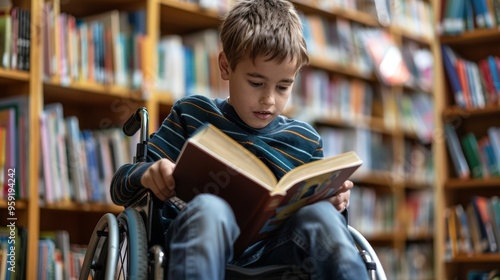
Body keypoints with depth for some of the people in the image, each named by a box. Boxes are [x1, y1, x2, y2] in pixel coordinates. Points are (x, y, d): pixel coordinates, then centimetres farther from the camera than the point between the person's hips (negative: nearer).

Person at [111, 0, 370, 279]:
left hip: (272, 250, 1)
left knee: (321, 214, -31)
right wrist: (148, 174, -14)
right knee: (208, 207, -36)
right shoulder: (192, 114, 14)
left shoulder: (305, 140, 18)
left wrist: (332, 203, -2)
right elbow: (121, 186, 11)